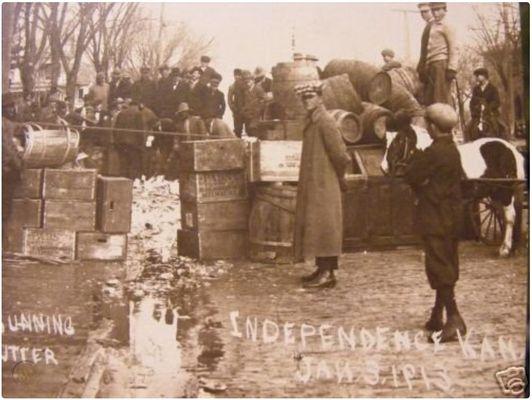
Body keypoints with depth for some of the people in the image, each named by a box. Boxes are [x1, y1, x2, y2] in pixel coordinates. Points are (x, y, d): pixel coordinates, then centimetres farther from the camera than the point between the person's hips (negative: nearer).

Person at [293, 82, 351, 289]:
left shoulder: (325, 121, -16)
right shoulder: (311, 120, 12)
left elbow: (340, 154, -18)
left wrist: (339, 178, -5)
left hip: (324, 184, -9)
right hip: (312, 184, 9)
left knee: (324, 226, -6)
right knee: (314, 225, 12)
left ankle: (328, 274, -1)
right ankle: (322, 269, 20)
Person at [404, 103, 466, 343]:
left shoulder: (434, 152, -18)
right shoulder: (453, 150, 11)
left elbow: (410, 176, -13)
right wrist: (424, 184, 5)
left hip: (435, 219, -9)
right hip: (451, 216, 9)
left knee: (440, 268, -7)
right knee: (447, 267, 13)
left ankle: (454, 319, -10)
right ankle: (437, 316, 23)